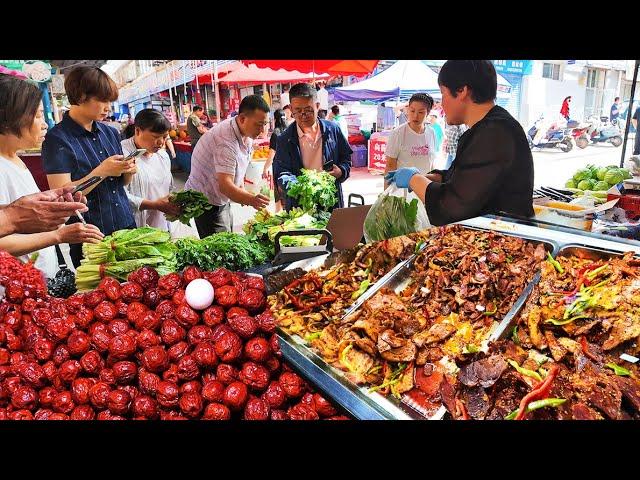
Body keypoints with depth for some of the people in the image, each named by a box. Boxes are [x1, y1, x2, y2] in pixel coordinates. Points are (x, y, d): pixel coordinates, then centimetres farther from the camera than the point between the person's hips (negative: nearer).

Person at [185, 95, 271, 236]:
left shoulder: (246, 134, -2)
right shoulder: (226, 140, -32)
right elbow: (225, 185, -41)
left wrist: (241, 186, 5)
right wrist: (251, 200, -56)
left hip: (221, 198, 9)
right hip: (207, 200, -9)